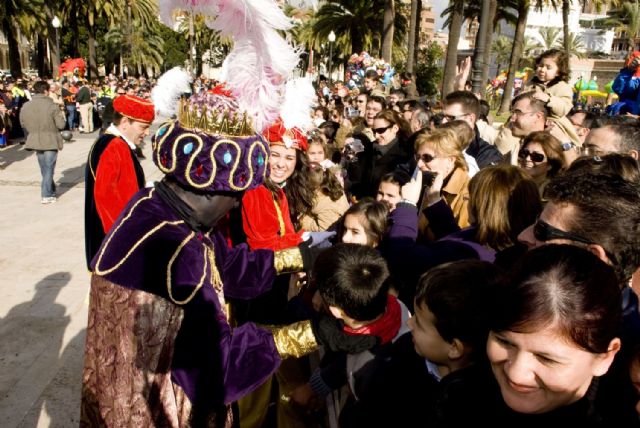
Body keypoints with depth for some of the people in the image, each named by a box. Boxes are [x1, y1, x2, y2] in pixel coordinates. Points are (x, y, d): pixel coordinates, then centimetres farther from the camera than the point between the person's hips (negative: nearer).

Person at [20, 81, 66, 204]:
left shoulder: (26, 106, -1)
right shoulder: (51, 106, -16)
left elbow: (23, 124, 8)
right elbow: (61, 124, -15)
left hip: (35, 141, 5)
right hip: (50, 141, -5)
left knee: (44, 169, 19)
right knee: (49, 169, 3)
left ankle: (51, 191, 29)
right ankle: (46, 196, 3)